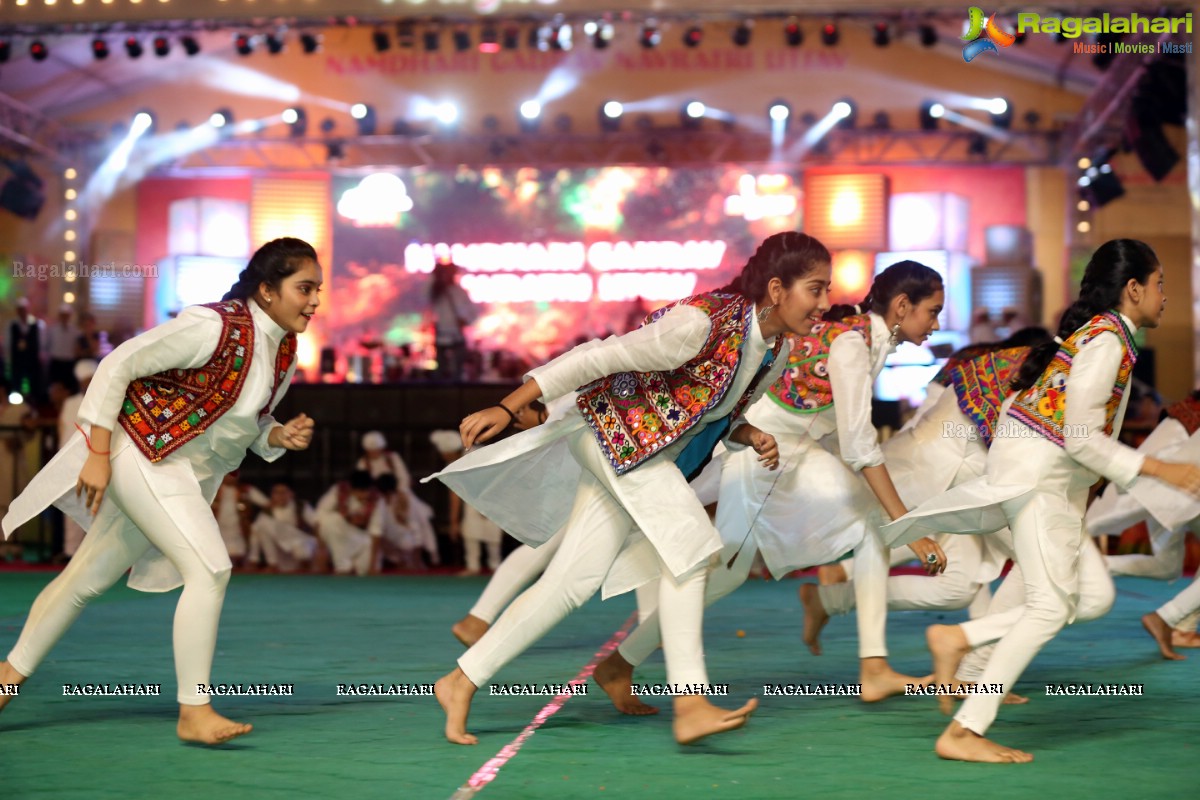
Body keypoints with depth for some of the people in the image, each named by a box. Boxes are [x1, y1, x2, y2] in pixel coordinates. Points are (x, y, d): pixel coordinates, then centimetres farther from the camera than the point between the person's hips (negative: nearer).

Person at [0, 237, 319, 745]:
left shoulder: (285, 352, 3)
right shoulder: (215, 326, -22)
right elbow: (119, 365, -19)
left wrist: (281, 437, -7)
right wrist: (98, 454, -20)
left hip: (186, 474, 8)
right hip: (142, 450, -8)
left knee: (89, 577, 17)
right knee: (210, 570, -17)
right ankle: (193, 712, -10)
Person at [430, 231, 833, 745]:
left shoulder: (775, 351, 2)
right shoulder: (704, 323, -24)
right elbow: (601, 358, -22)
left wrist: (750, 437, -6)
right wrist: (507, 408, -22)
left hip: (651, 459, 9)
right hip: (618, 427, -9)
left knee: (571, 585, 5)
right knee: (688, 542, -22)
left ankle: (461, 683, 11)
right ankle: (690, 705, -23)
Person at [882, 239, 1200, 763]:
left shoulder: (1094, 332, 17)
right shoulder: (1108, 340, -13)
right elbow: (1082, 437, -19)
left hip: (1054, 481, 10)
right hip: (1038, 474, -10)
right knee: (1050, 606, -12)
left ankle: (957, 639, 5)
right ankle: (963, 732, -14)